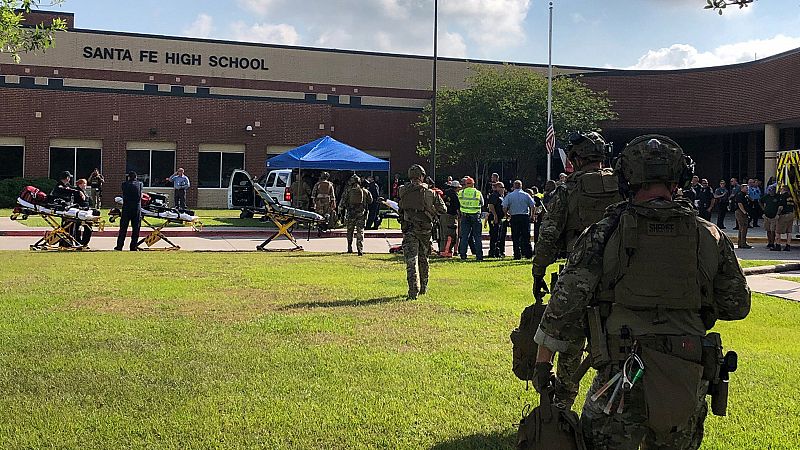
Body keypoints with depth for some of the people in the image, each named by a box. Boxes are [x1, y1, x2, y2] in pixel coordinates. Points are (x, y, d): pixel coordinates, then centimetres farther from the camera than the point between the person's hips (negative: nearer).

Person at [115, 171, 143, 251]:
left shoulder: (125, 184, 0)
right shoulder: (140, 184, 2)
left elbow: (124, 195, 10)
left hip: (126, 208, 0)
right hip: (137, 208, 0)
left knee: (123, 228, 4)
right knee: (136, 228, 5)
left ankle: (119, 246, 5)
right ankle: (133, 246, 4)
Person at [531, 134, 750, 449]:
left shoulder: (605, 233, -5)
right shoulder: (710, 236, 3)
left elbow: (567, 299, -8)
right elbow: (737, 306, 11)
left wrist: (543, 359, 2)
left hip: (622, 377, -3)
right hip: (687, 382, 4)